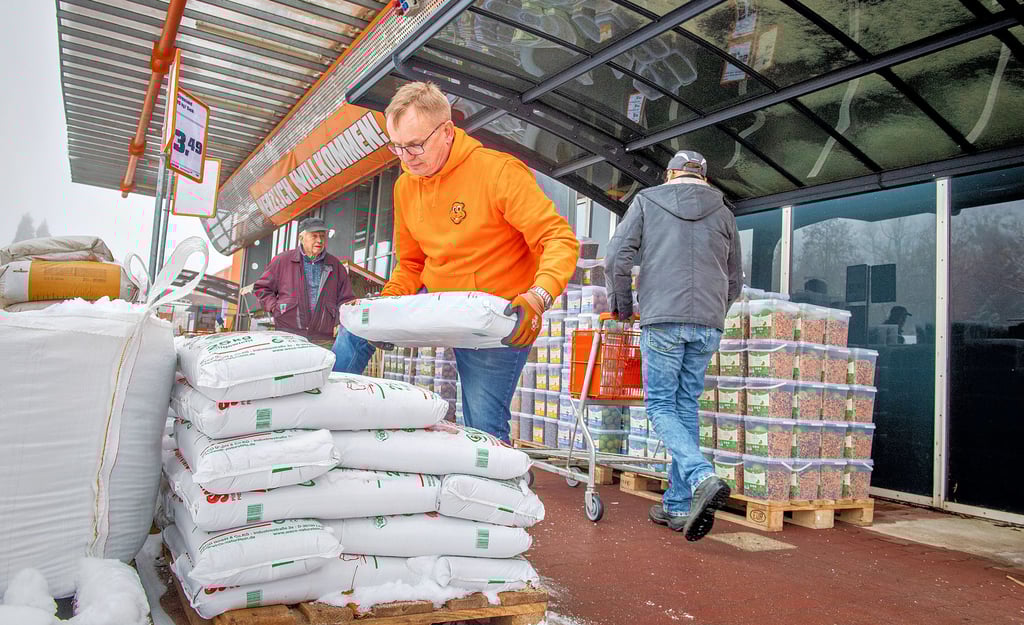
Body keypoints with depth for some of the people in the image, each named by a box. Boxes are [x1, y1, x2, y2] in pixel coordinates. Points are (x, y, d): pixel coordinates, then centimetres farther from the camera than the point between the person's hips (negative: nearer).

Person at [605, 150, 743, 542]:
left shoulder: (647, 200, 9)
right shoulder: (723, 212, 17)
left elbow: (618, 256, -1)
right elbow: (734, 281, 20)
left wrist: (622, 305, 11)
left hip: (662, 321, -3)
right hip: (709, 325, 4)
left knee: (661, 406, 3)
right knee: (687, 406, 10)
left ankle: (703, 478, -20)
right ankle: (678, 505, 14)